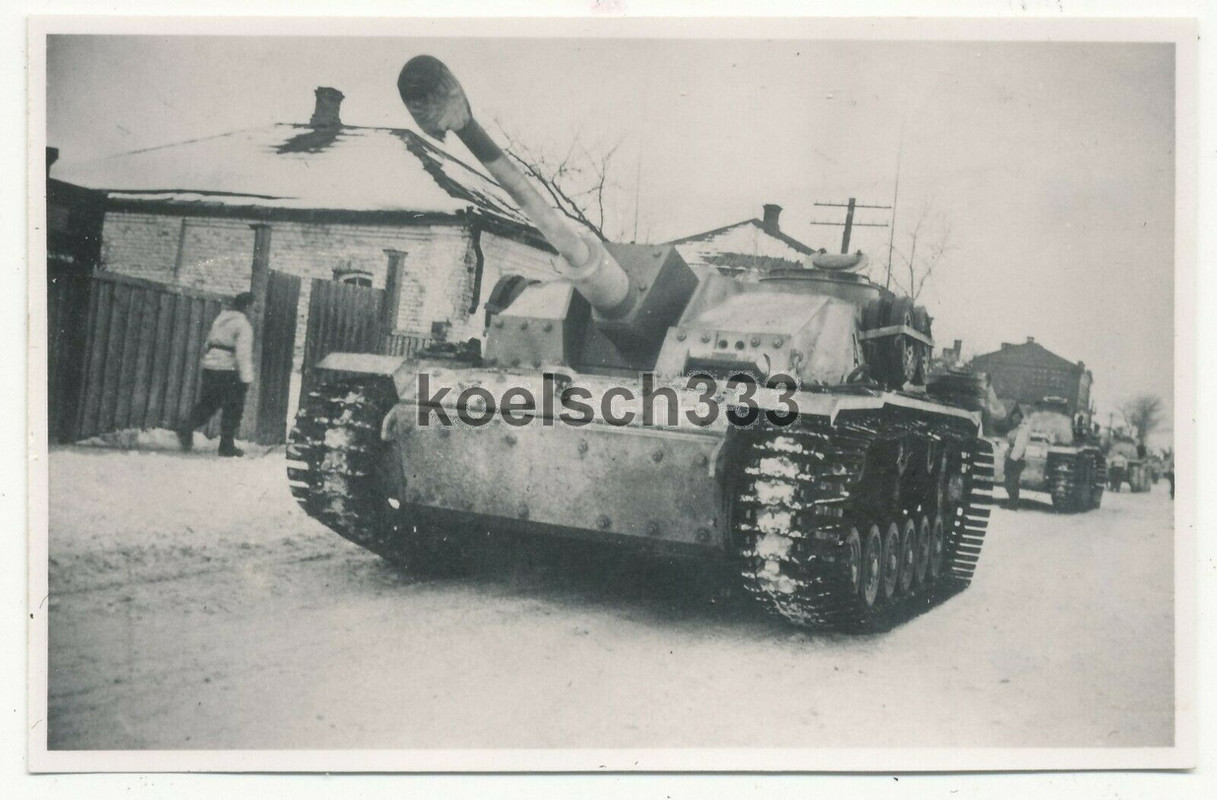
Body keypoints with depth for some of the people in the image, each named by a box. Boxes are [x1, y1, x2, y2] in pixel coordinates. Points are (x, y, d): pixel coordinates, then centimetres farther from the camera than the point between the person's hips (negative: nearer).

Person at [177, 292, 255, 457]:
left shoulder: (220, 319, 16)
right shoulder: (243, 325, -9)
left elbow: (209, 343, 18)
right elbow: (243, 353, -16)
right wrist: (246, 378, -15)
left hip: (210, 368, 7)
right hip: (229, 371, -7)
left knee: (206, 404, 15)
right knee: (232, 409, 4)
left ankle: (186, 429, -5)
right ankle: (227, 446, 7)